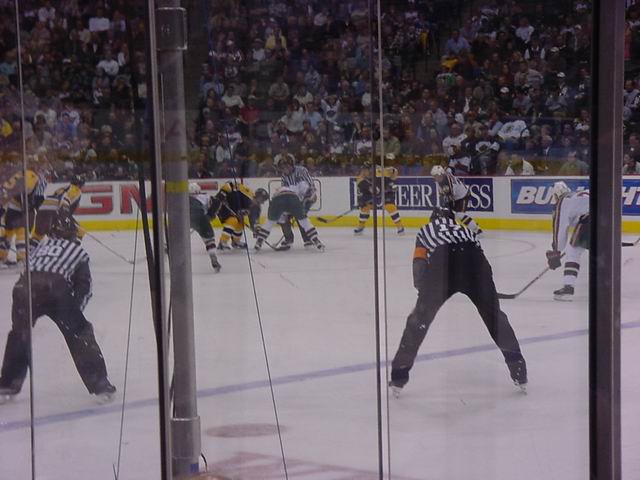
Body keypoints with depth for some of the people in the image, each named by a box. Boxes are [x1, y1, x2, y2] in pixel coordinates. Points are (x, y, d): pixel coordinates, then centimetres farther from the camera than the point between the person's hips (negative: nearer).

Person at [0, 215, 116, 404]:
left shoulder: (40, 247, 38)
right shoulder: (78, 251, 28)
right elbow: (84, 286, 18)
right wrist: (75, 310, 23)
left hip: (24, 285, 3)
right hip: (57, 288, -3)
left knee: (19, 334, 25)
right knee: (80, 335, 10)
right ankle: (100, 385, 8)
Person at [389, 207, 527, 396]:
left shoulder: (426, 230, 35)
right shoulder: (465, 230, 41)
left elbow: (419, 262, 21)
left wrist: (424, 294, 30)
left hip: (442, 261, -2)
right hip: (473, 258, 2)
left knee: (421, 317, 13)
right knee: (493, 314, 21)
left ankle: (399, 374, 13)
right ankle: (517, 368, 21)